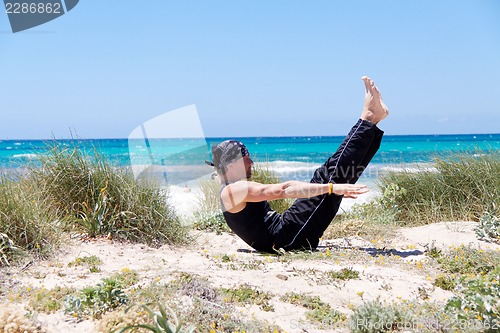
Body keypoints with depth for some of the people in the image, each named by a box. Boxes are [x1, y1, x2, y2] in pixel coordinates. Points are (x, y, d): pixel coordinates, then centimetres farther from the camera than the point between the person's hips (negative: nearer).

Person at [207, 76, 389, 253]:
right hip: (288, 238, -9)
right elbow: (283, 190, -22)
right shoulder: (234, 190, -12)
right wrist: (332, 188, -27)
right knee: (329, 175, -12)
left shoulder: (237, 191, 20)